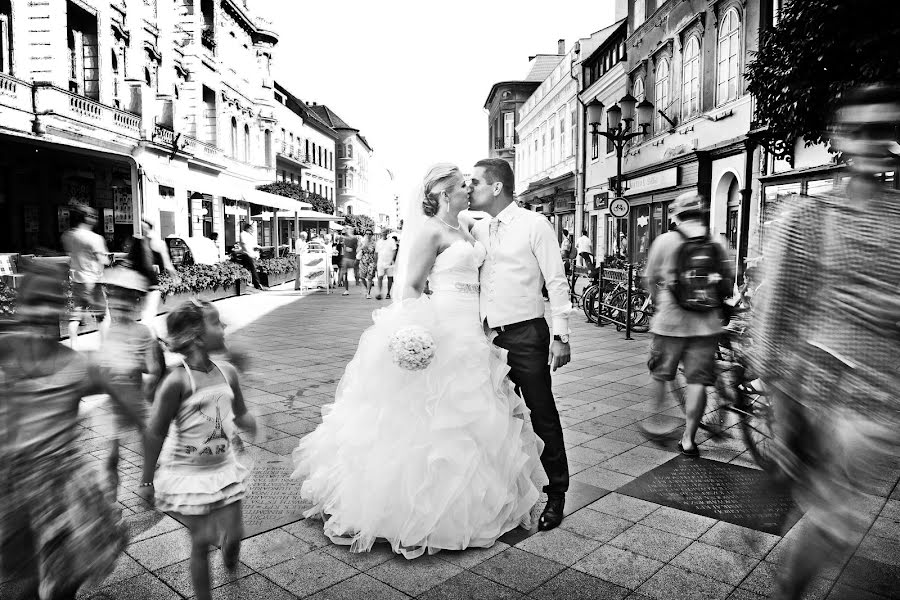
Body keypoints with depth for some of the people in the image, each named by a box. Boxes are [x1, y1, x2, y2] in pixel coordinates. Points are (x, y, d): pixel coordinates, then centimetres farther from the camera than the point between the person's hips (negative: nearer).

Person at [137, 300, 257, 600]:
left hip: (224, 467, 5)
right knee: (202, 541, 6)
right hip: (188, 474, -5)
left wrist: (255, 426, -11)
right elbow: (155, 434, -14)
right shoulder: (177, 381, -23)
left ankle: (229, 558, 49)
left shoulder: (227, 372, -6)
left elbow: (241, 415, 9)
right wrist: (147, 480, -8)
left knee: (235, 531, 14)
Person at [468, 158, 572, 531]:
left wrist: (560, 335, -11)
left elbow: (557, 281, -6)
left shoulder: (534, 225, -5)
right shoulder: (475, 230, 11)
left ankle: (555, 493, 19)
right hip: (490, 336, 6)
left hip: (527, 335, -5)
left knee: (543, 416, 3)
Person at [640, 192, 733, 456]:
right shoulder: (716, 244, 2)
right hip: (706, 324, 2)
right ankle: (688, 439, 11)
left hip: (670, 322, -1)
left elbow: (650, 280, 2)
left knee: (660, 375, 16)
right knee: (698, 381, 6)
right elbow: (729, 280, 8)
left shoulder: (665, 240, -4)